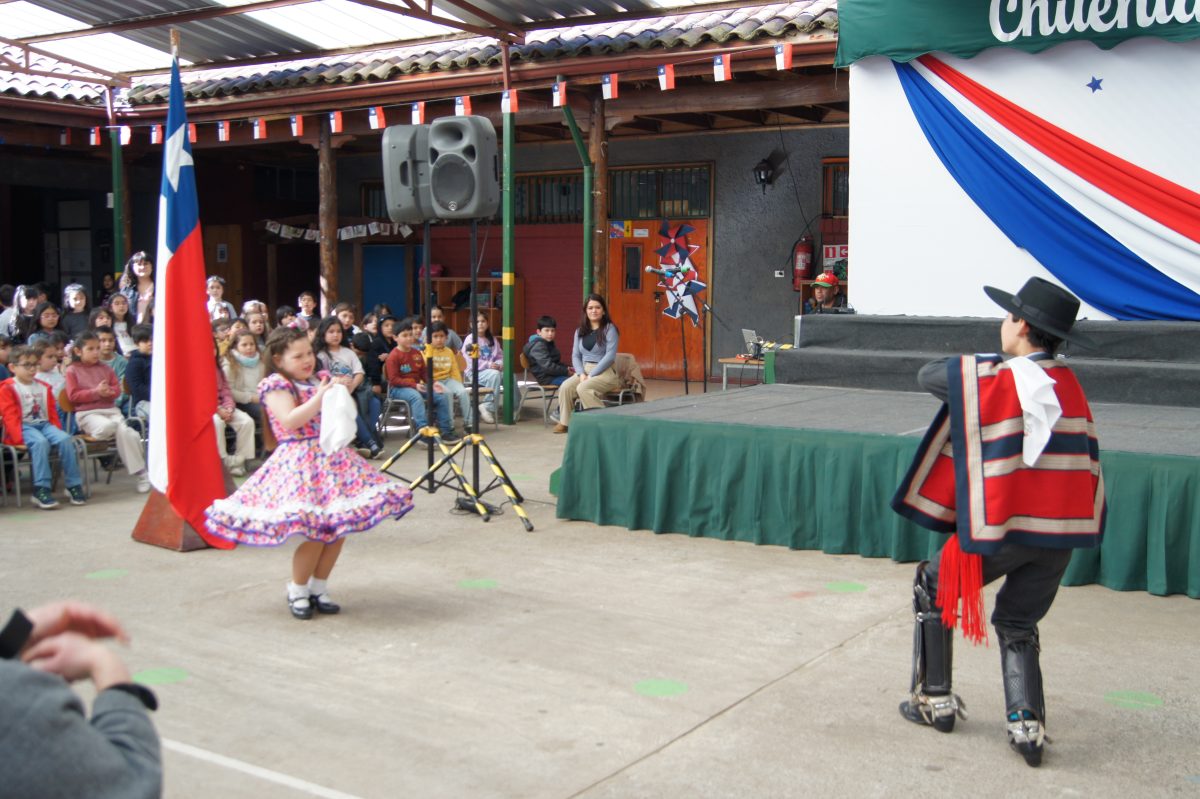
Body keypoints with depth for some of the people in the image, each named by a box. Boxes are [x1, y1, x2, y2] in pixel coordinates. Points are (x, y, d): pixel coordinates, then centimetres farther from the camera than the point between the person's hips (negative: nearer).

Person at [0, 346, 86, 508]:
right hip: (24, 427, -5)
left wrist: (57, 431, 3)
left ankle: (73, 485, -21)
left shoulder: (43, 388, 20)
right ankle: (41, 490, -36)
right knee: (40, 442, -37)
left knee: (65, 439, -26)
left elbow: (52, 412, 18)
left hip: (45, 424, 5)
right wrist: (19, 438, -19)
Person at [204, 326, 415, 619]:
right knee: (316, 533, -14)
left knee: (339, 527, 3)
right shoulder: (276, 385, -4)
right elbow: (290, 421, -18)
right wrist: (320, 397, -21)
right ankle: (298, 591, 9)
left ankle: (319, 588, 21)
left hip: (333, 457, 7)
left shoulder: (320, 380, 15)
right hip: (301, 461, -7)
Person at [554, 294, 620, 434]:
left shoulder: (609, 329, -4)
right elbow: (575, 356, 9)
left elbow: (610, 356, -13)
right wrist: (581, 374, -10)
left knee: (583, 388, -32)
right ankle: (565, 422, -12)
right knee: (565, 387, -23)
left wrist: (591, 375, -17)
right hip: (584, 370, 5)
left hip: (605, 372, -5)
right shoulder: (580, 331, 13)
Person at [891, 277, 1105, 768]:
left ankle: (935, 700, 23)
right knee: (1017, 625, 22)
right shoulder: (1070, 387, 7)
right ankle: (1027, 724, 7)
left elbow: (927, 375, 7)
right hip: (1064, 532, 5)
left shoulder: (987, 380, -10)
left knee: (933, 588, 19)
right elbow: (1086, 461, 12)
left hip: (1000, 529, -5)